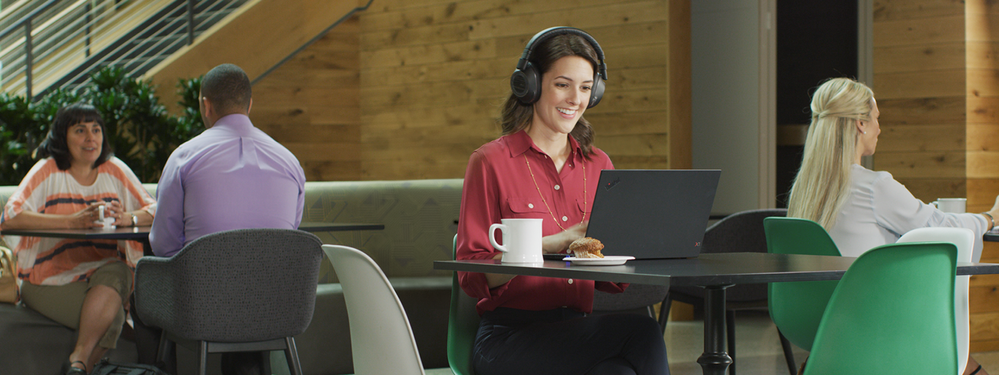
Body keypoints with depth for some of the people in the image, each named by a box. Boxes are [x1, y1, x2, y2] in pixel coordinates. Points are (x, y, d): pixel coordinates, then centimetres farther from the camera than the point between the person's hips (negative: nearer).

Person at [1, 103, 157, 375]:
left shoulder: (115, 171, 9)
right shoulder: (47, 171, -2)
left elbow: (154, 211, 4)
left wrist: (126, 218, -21)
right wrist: (73, 221, -28)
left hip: (104, 270, 3)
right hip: (51, 278, -3)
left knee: (116, 272, -33)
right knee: (111, 316, -29)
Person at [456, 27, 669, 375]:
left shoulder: (598, 165, 16)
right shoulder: (490, 163, 0)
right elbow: (473, 275, -6)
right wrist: (555, 244, -18)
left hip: (579, 337, 5)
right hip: (508, 339, -5)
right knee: (640, 332, -29)